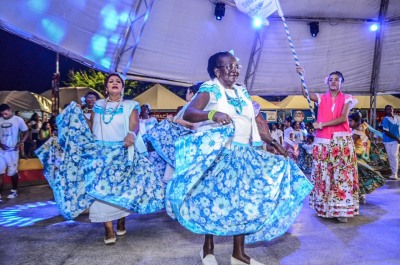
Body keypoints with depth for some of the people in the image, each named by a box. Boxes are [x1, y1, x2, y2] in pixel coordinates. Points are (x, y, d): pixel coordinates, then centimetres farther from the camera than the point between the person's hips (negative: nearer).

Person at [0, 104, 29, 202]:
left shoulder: (18, 120, -3)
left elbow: (26, 133, 1)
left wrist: (19, 144, -11)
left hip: (12, 150, -2)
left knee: (13, 172, 8)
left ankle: (14, 191, 26)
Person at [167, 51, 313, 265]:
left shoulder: (242, 92, 15)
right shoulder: (210, 89, -4)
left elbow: (256, 121, 19)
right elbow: (188, 114, -18)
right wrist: (213, 114, -36)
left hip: (242, 155, 6)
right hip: (216, 154, -6)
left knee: (244, 200, 5)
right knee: (213, 199, -1)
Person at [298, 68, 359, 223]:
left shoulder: (346, 99, 5)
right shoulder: (321, 98, 10)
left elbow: (343, 118, -8)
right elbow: (305, 94, -6)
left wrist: (322, 124, -12)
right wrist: (302, 76, -15)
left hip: (341, 140, -2)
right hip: (323, 141, 2)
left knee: (342, 174, -3)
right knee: (323, 174, 5)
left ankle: (341, 209, 1)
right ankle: (324, 207, 14)